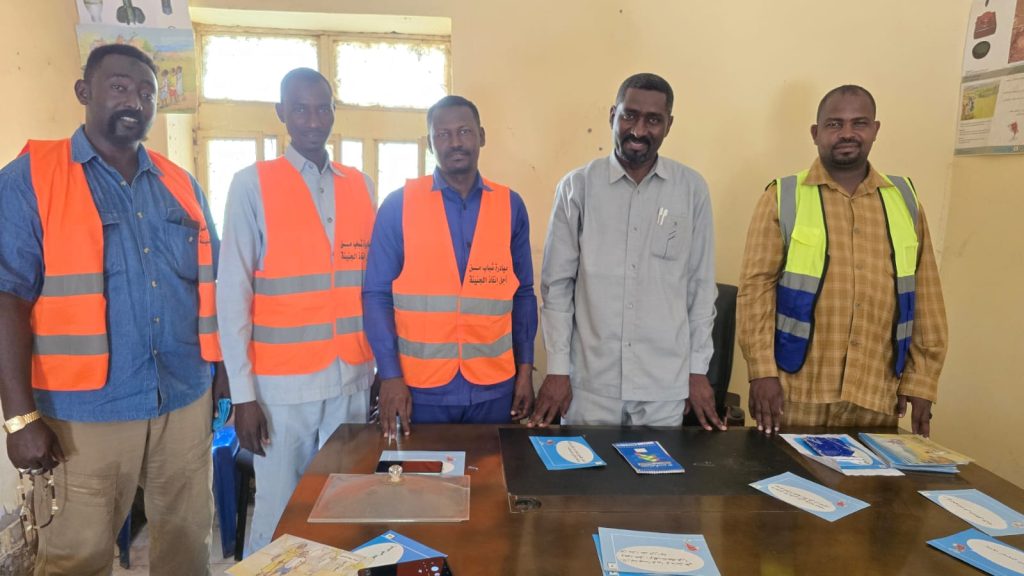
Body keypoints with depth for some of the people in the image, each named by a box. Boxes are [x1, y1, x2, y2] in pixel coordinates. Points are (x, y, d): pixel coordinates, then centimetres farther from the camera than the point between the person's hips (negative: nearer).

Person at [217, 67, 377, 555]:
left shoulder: (361, 185, 7)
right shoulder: (252, 184, -4)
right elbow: (233, 293, -6)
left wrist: (381, 364, 7)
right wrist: (243, 392, -8)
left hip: (352, 377, 4)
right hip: (283, 382, -3)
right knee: (280, 513, 8)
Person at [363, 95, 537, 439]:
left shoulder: (510, 206, 2)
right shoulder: (398, 205, -3)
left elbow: (522, 294, 6)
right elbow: (377, 294, -3)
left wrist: (526, 369, 3)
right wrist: (390, 374, -9)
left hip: (493, 386, 2)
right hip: (421, 386, -1)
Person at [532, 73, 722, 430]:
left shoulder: (692, 189, 0)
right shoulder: (577, 187, -3)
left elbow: (701, 285, 5)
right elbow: (556, 284, 0)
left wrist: (698, 369, 4)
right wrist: (557, 368, -3)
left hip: (665, 386, 1)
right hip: (589, 382, 0)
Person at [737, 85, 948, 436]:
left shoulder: (905, 200, 9)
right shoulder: (784, 198, -1)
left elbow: (925, 294, 10)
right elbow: (756, 285, -5)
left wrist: (921, 380, 6)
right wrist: (762, 372, -12)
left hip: (877, 398, 3)